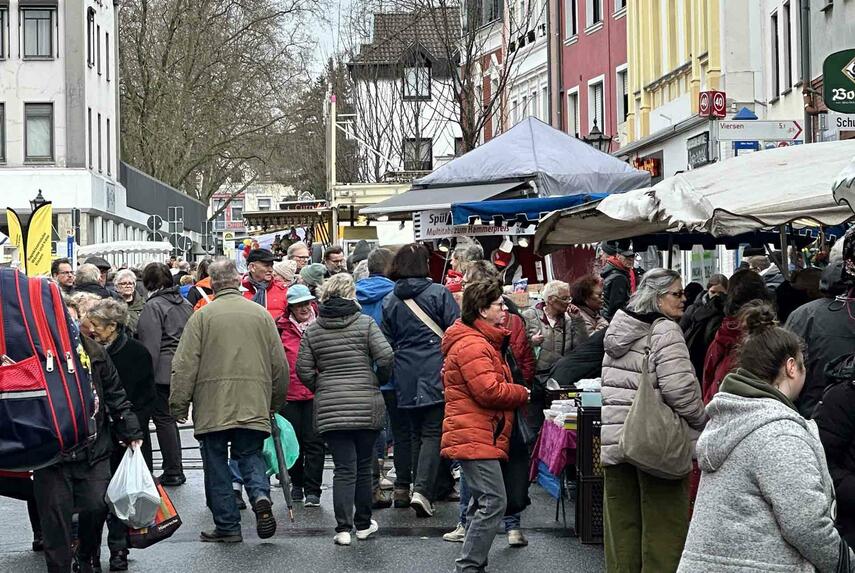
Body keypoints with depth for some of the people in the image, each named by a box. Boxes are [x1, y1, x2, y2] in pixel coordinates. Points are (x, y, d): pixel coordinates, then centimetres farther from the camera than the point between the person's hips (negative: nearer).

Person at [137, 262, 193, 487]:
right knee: (170, 417, 15)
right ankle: (175, 469, 17)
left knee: (163, 418, -1)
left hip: (162, 370, -7)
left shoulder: (153, 306, -10)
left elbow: (151, 344, -15)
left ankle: (172, 471, 0)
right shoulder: (185, 304, 12)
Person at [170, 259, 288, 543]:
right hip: (254, 406, 3)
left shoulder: (202, 316, -4)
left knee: (217, 465, 7)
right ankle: (261, 496, -12)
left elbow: (185, 366, -6)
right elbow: (280, 365, 11)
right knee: (250, 456, 15)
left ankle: (228, 525, 7)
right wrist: (275, 402, 23)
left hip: (212, 407, -2)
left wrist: (178, 405, 2)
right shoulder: (261, 314, 6)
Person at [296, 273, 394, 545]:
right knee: (364, 467, 12)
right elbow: (385, 357, -11)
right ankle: (363, 524, 22)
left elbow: (303, 368, 1)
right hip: (366, 405, -1)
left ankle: (343, 528, -7)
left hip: (329, 408, 1)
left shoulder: (312, 330, 4)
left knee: (343, 468, 2)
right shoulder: (365, 323, -3)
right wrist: (379, 381, 7)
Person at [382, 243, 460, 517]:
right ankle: (422, 490, -16)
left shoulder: (389, 301, 6)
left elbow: (386, 342, 9)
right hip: (436, 372, -3)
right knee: (433, 432, -3)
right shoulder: (439, 293, -4)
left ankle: (428, 488, 20)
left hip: (406, 377, 4)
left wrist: (392, 372, 19)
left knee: (416, 432, 15)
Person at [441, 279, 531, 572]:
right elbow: (489, 391, -24)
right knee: (493, 502, -14)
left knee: (483, 503, 17)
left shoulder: (480, 341, 19)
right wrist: (522, 393, -8)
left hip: (476, 436, 11)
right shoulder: (472, 346, -17)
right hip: (475, 437, -11)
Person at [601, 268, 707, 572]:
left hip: (615, 440, 7)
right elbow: (680, 389, -19)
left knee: (621, 527, 11)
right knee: (663, 527, 0)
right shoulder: (665, 331, -12)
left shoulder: (618, 329, 13)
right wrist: (703, 422, -6)